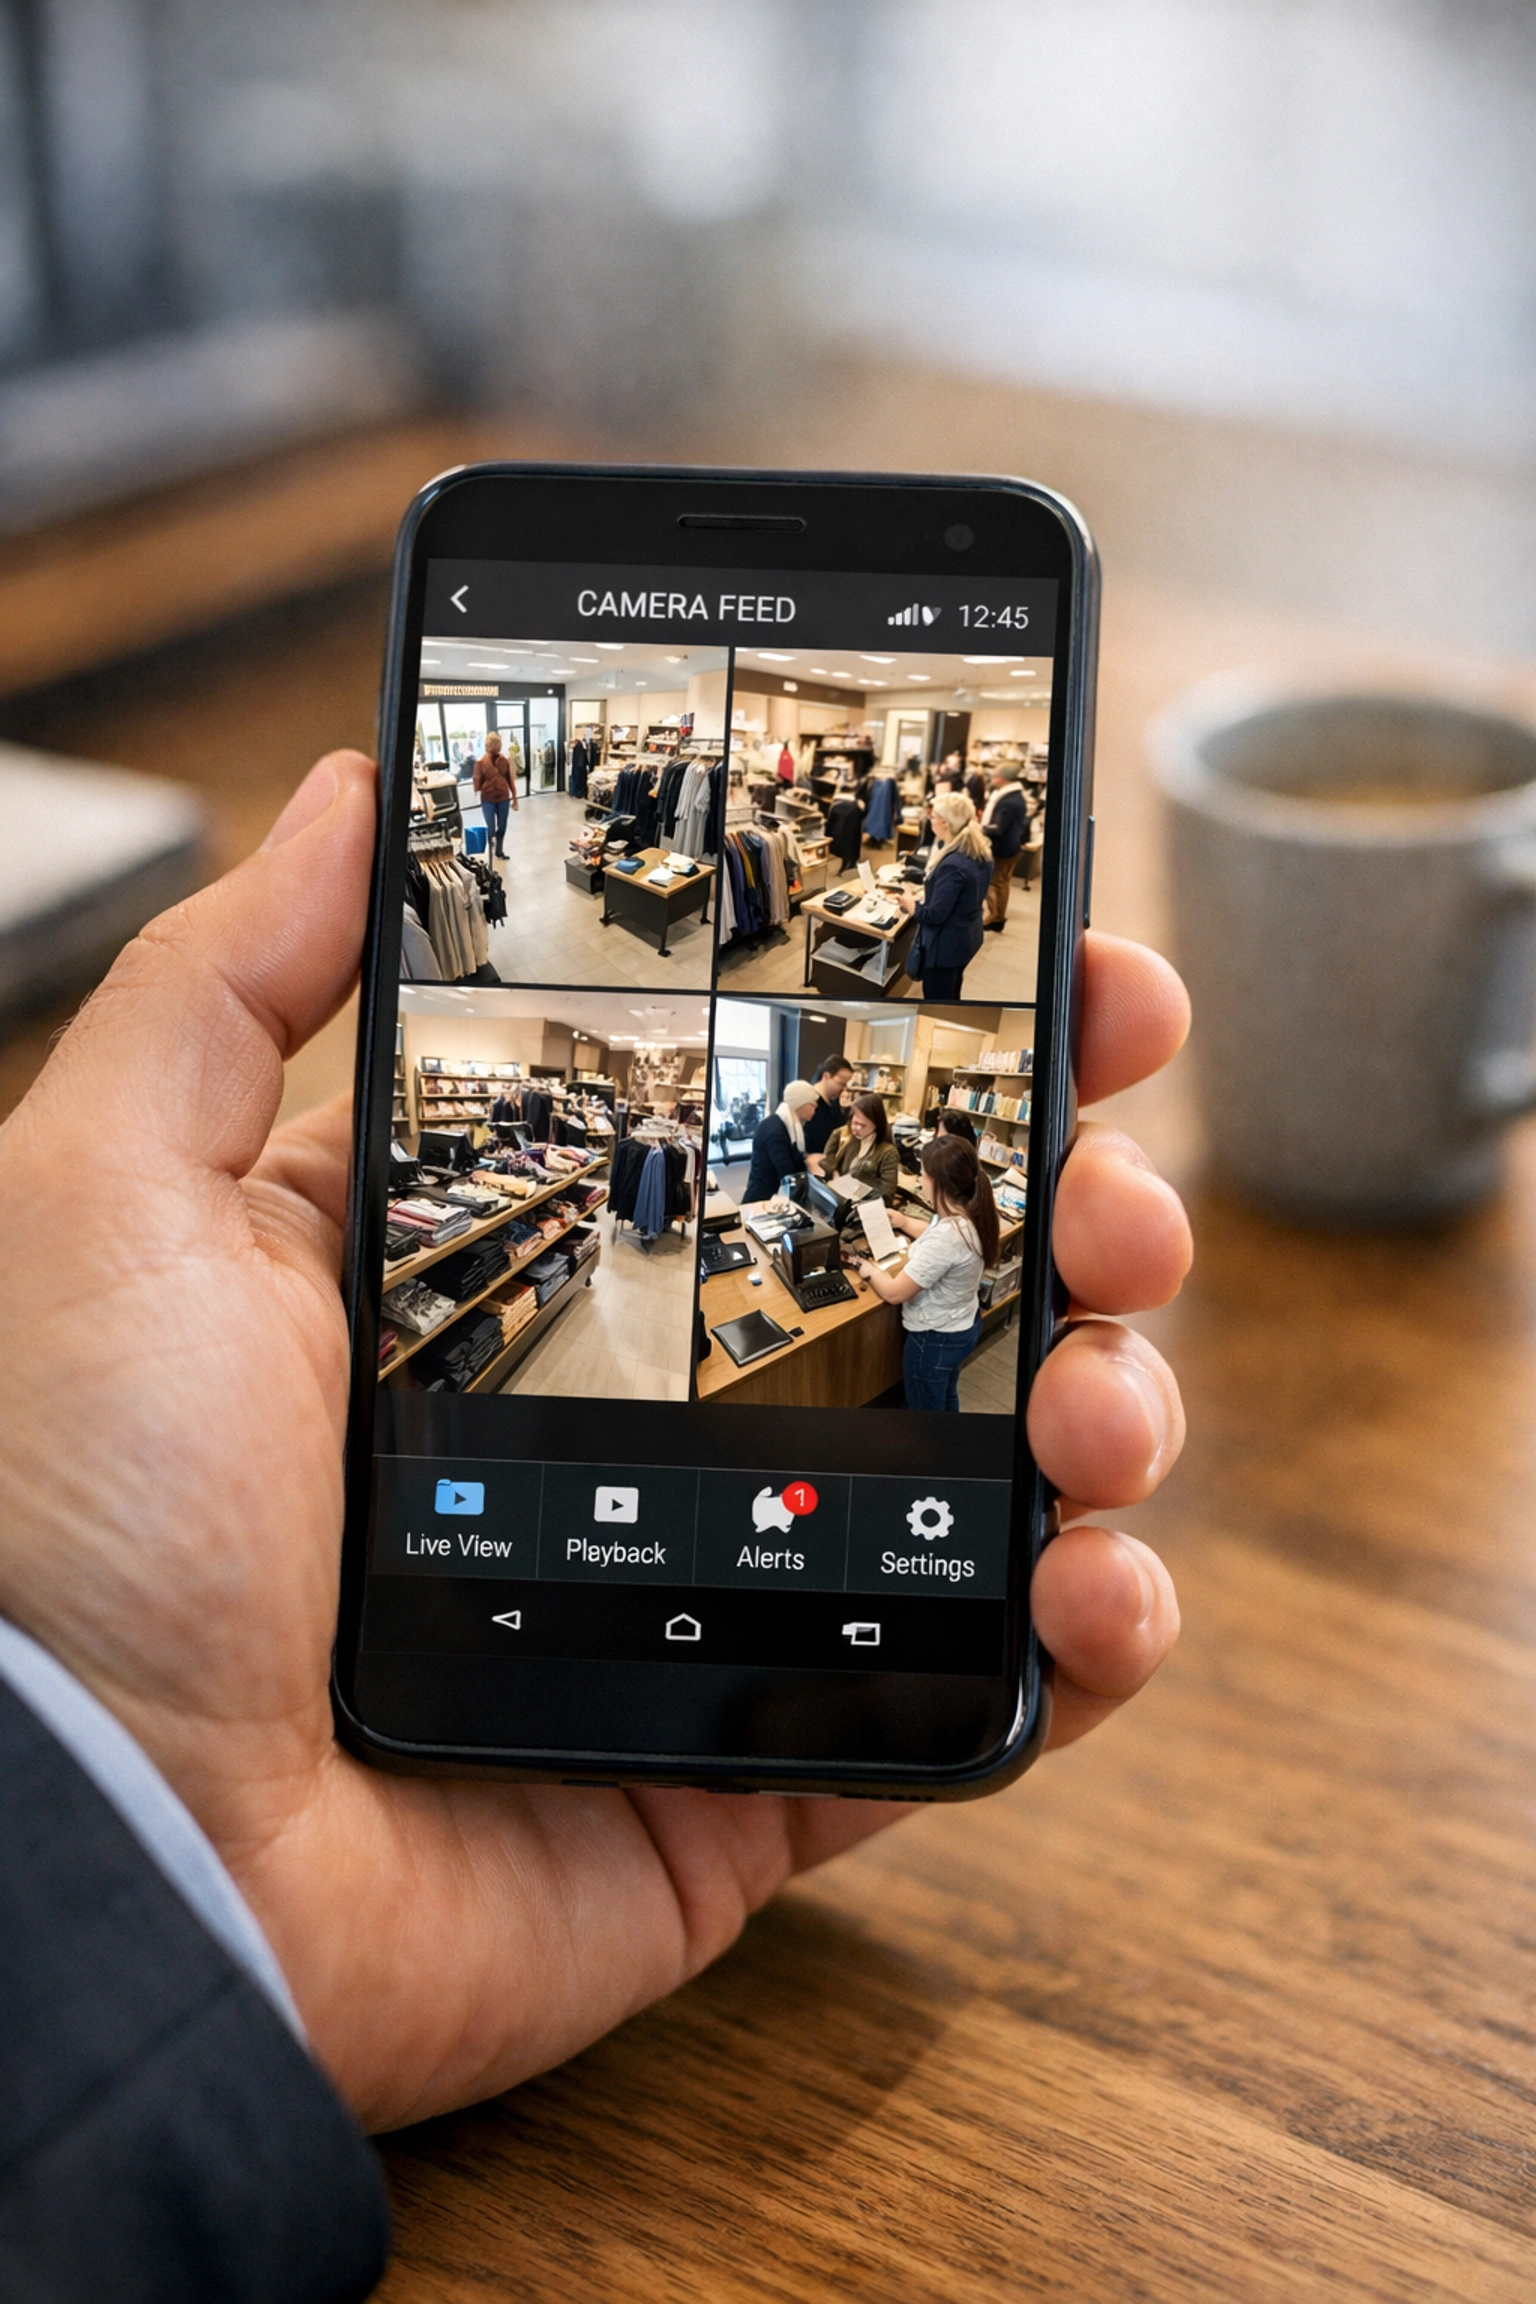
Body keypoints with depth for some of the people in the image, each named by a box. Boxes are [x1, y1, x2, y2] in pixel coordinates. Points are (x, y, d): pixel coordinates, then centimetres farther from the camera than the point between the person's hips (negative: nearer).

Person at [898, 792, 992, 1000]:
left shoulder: (952, 865, -32)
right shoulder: (982, 854, -2)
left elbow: (934, 915, -27)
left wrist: (910, 903, -8)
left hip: (944, 945, -9)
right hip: (967, 937, 9)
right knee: (950, 998, 27)